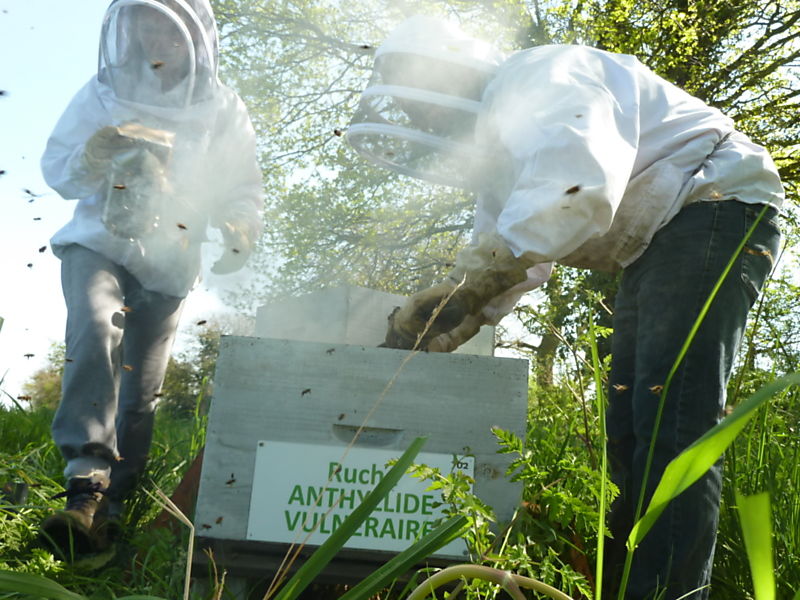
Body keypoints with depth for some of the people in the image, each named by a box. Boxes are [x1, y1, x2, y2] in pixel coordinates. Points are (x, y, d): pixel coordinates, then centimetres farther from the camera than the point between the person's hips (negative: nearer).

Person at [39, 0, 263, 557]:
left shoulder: (222, 110, 4)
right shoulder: (103, 95, 5)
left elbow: (244, 188, 4)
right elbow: (56, 172, 6)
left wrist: (242, 226, -19)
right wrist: (92, 157, -17)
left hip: (169, 265, 1)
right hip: (99, 244, -1)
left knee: (140, 397, 4)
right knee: (97, 332, -32)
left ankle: (107, 509, 16)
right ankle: (88, 480, -35)